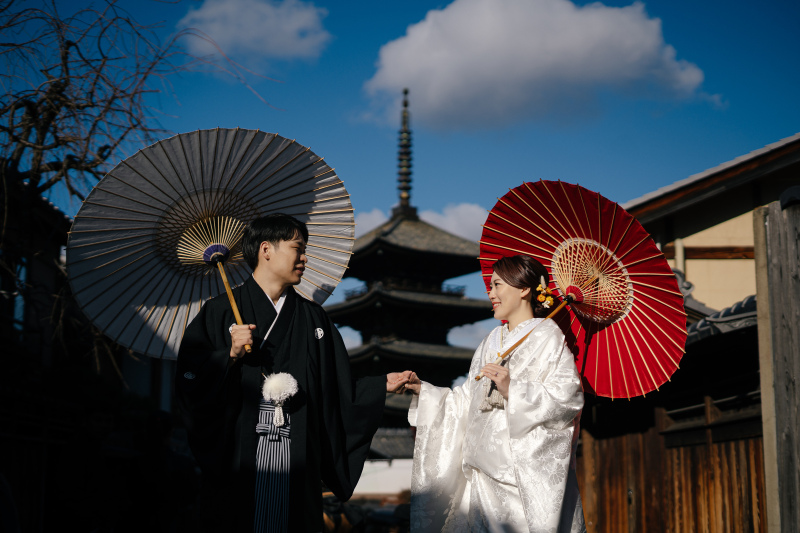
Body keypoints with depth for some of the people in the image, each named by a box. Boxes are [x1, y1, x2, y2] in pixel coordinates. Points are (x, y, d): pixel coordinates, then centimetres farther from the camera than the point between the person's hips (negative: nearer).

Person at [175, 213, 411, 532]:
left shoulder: (313, 318, 16)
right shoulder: (220, 312, 4)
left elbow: (337, 390, 10)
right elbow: (190, 381, -3)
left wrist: (382, 386, -1)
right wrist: (229, 356, -15)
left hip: (297, 459, 3)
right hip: (236, 460, -3)